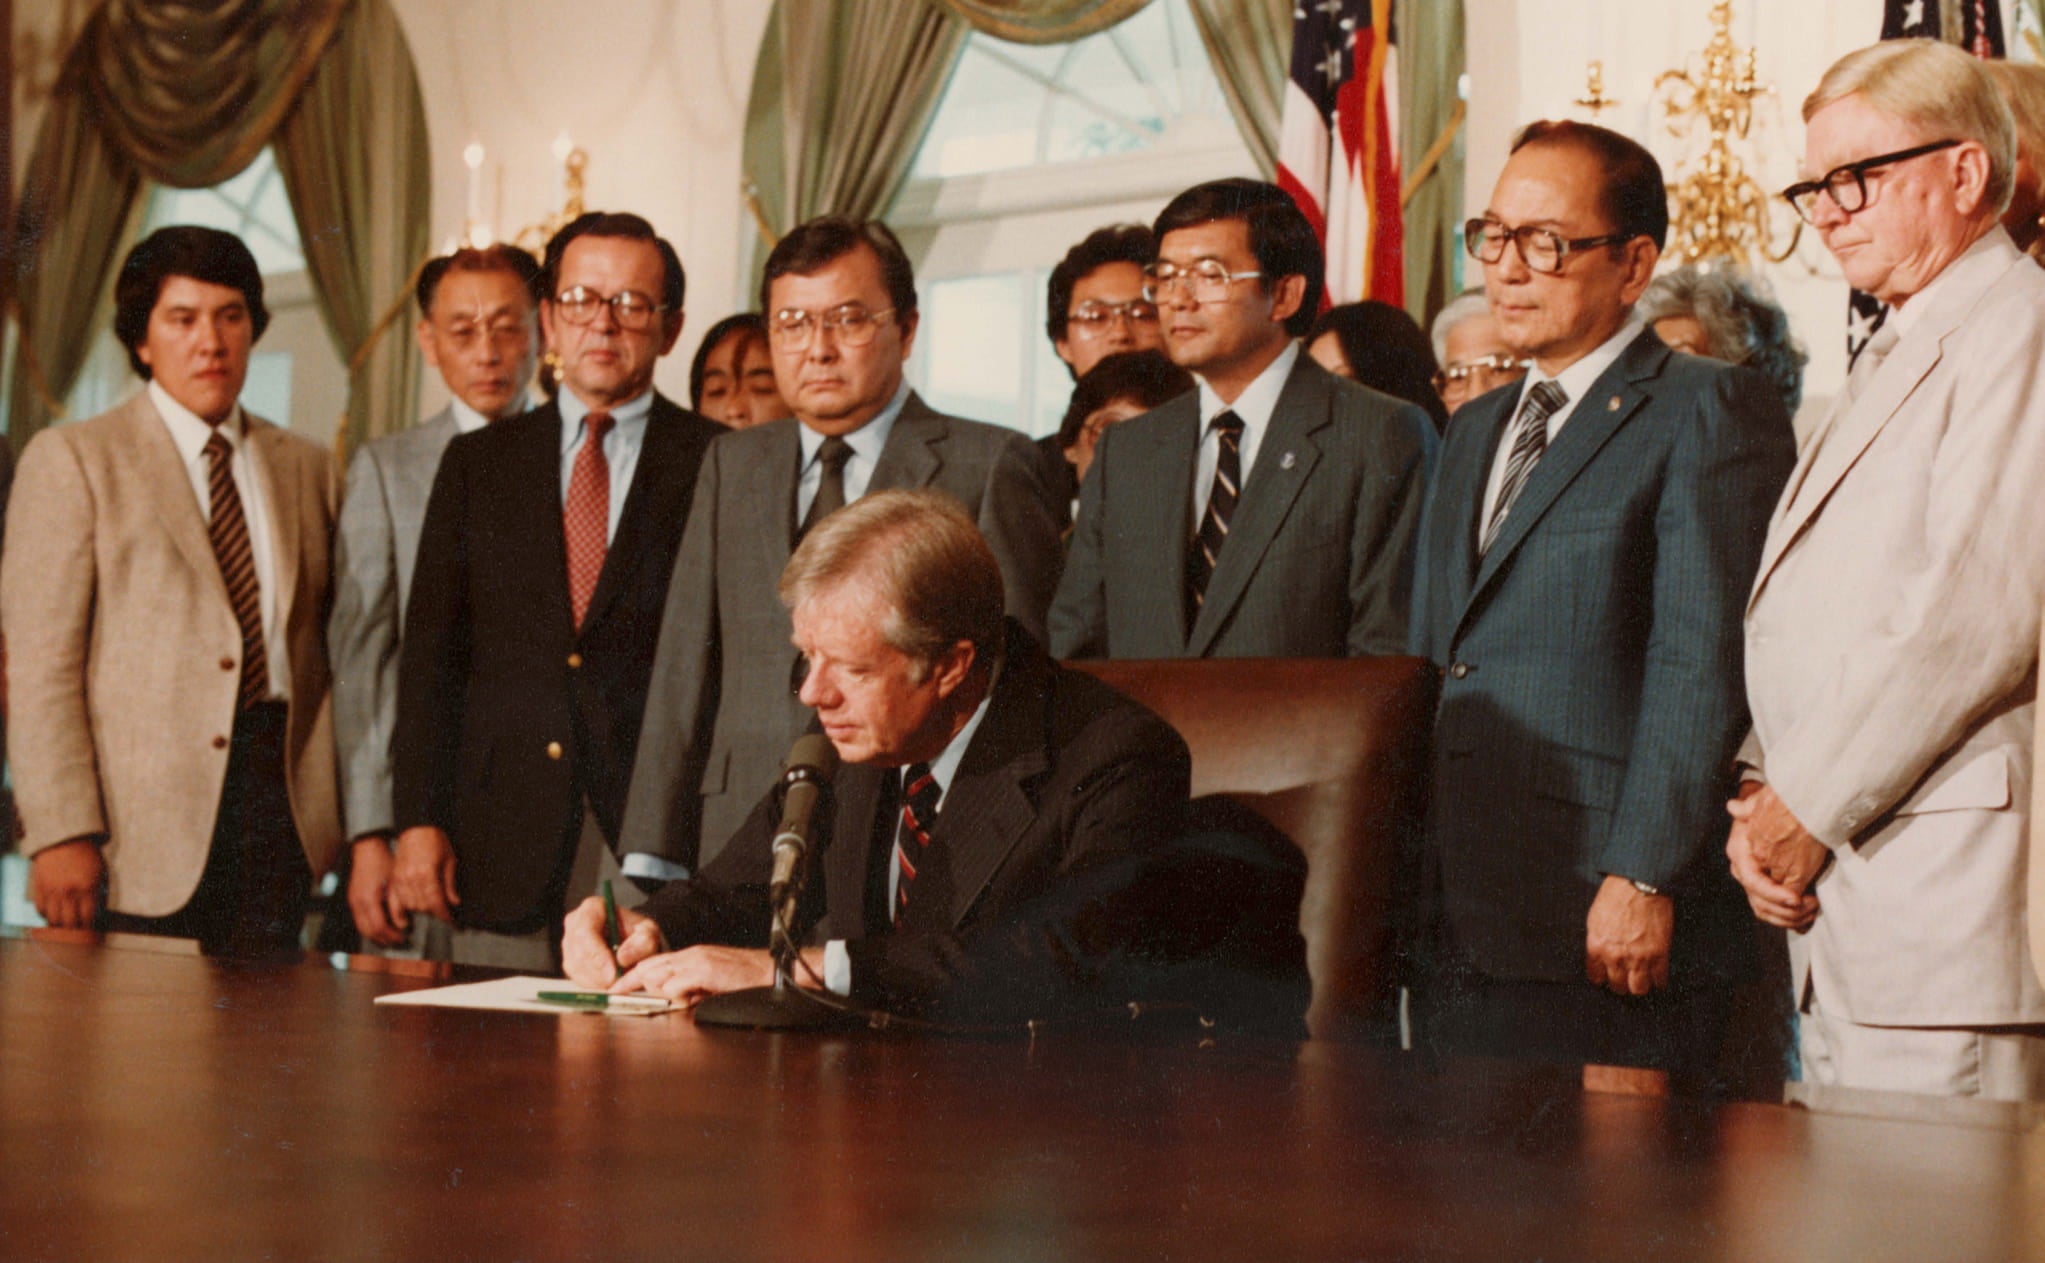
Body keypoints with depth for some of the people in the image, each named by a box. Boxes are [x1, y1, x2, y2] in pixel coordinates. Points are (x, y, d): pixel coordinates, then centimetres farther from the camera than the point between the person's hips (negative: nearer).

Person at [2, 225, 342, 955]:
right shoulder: (73, 459, 4)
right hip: (143, 831, -3)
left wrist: (356, 828, 5)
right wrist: (63, 833, -12)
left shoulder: (308, 469, 17)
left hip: (283, 826, 3)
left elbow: (331, 654, 15)